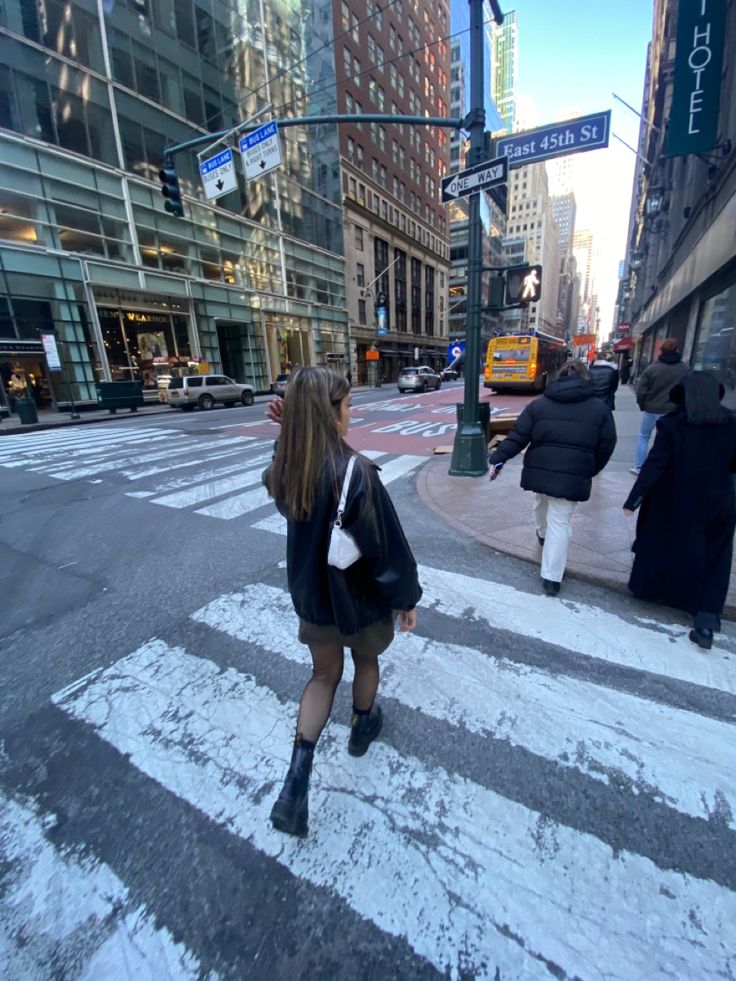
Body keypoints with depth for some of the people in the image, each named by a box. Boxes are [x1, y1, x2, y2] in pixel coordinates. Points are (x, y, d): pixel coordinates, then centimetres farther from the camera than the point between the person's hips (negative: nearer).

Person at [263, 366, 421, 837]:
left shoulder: (285, 468, -11)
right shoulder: (357, 472, -28)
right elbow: (388, 546, -22)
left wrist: (288, 429, 1)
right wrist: (407, 596, -7)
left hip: (311, 594, 4)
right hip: (360, 597, -4)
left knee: (324, 674, 25)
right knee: (366, 661, 27)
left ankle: (297, 781, 22)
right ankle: (363, 727, 55)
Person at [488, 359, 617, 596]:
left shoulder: (539, 404, 3)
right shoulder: (600, 408, 4)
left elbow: (517, 437, -3)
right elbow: (605, 447, 8)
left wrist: (497, 458, 1)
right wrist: (590, 472, 21)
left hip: (539, 470, 2)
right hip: (573, 476, -2)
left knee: (542, 503, 31)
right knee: (560, 523, 4)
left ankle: (542, 534, 59)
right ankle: (551, 578, 7)